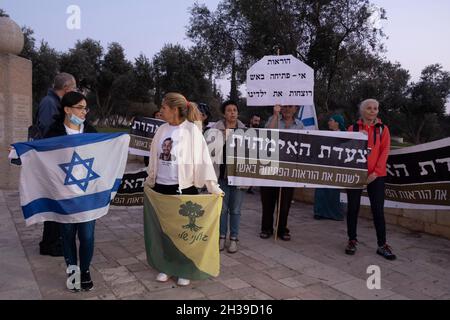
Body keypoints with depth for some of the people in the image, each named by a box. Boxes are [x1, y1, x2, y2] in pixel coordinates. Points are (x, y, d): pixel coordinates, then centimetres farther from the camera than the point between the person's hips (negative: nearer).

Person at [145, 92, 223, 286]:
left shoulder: (192, 130, -10)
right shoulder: (162, 130, 4)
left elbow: (202, 158, -11)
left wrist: (213, 187, -12)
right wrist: (149, 181, 22)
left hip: (184, 188, -4)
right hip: (161, 187, 5)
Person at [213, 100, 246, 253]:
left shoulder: (244, 130, 3)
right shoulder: (217, 129, -1)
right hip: (222, 173, 0)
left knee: (235, 209, 8)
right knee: (222, 208, 9)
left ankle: (233, 238, 21)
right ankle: (222, 237, 24)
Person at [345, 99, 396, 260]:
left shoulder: (383, 129, 7)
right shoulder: (353, 128, 6)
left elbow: (385, 151, -1)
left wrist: (376, 172, -11)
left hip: (376, 175, 0)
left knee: (378, 210, 1)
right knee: (353, 208, 5)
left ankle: (382, 245, 11)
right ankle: (352, 240, 18)